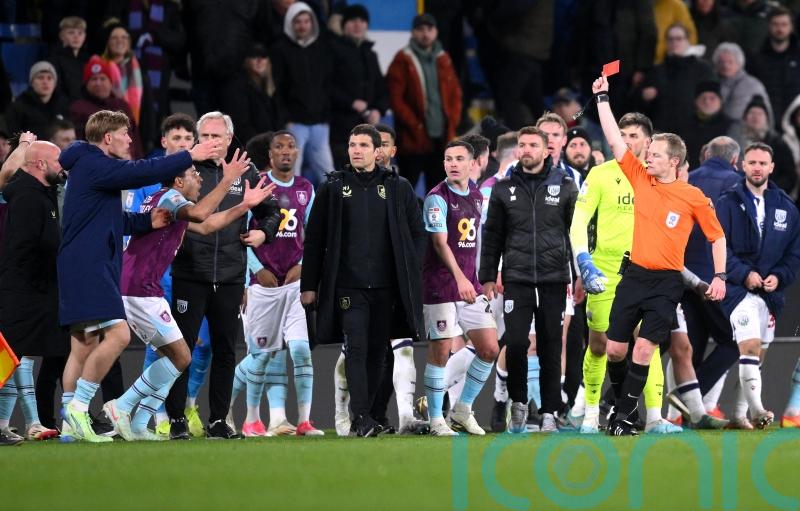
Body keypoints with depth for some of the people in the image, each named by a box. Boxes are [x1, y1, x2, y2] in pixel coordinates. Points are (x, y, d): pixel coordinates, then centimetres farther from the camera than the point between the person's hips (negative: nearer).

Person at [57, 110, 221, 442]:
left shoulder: (91, 166, 21)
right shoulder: (95, 166, -11)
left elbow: (109, 223, 26)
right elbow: (144, 172, -18)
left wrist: (147, 222, 15)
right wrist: (190, 156, -11)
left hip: (89, 267, 11)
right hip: (89, 266, -11)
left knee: (85, 345, 9)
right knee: (117, 334, -18)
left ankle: (70, 422, 9)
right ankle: (78, 406, -16)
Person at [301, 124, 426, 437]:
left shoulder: (398, 188, 7)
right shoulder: (333, 189, 5)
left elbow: (417, 232, 11)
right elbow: (314, 240, 6)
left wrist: (411, 275, 2)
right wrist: (309, 285, 2)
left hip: (386, 287, 2)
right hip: (348, 287, -2)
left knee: (377, 351, 6)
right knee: (356, 349, -12)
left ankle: (363, 414, 16)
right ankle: (361, 417, -16)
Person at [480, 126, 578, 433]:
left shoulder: (565, 186, 5)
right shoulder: (504, 189, 8)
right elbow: (492, 235, 12)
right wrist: (487, 277, 7)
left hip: (554, 280, -1)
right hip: (516, 278, 1)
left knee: (551, 347, 2)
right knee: (515, 343, -8)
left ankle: (549, 412, 8)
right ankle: (518, 402, 12)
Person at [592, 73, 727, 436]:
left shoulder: (694, 198, -3)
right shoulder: (641, 179, 5)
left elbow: (717, 236, 6)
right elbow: (615, 140, 4)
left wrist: (719, 276, -2)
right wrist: (602, 98, 2)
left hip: (666, 282, -4)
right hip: (634, 274, 4)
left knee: (644, 348, -11)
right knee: (614, 348, 1)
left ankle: (624, 417, -3)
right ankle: (621, 402, 24)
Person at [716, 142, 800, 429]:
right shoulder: (728, 204, 0)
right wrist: (744, 274, -16)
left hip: (770, 292, 5)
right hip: (737, 288, -5)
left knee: (756, 353, 8)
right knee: (750, 346, -20)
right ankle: (756, 410, -25)